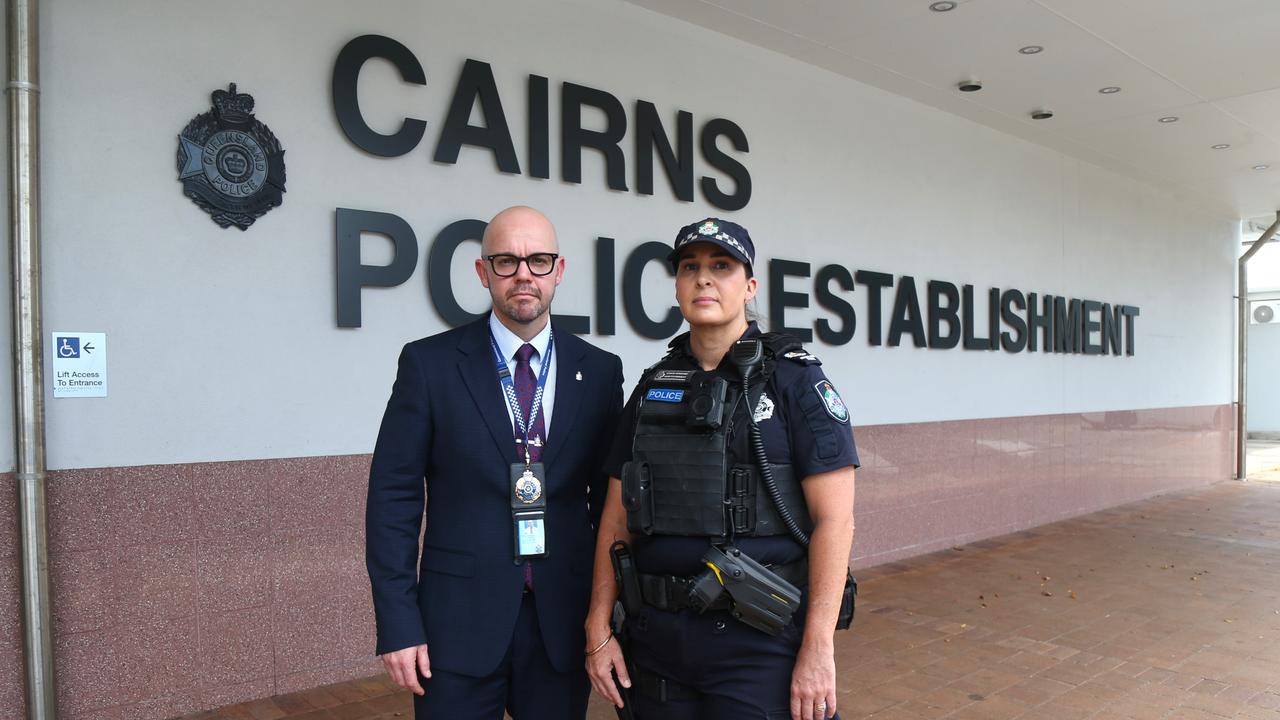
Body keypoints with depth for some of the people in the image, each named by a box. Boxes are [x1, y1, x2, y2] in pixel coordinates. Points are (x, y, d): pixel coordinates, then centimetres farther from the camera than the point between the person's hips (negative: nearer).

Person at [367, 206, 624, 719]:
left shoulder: (600, 371, 2)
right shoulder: (430, 363, -4)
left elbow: (610, 499, 6)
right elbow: (393, 497, -5)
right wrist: (397, 624, -8)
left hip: (563, 620, 2)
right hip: (459, 620, -2)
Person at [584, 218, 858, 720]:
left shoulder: (794, 379, -6)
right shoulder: (652, 388, 7)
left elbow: (835, 519, -10)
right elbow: (618, 519, 8)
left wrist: (818, 649, -15)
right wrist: (598, 631, 4)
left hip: (758, 640, -4)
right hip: (657, 636, 5)